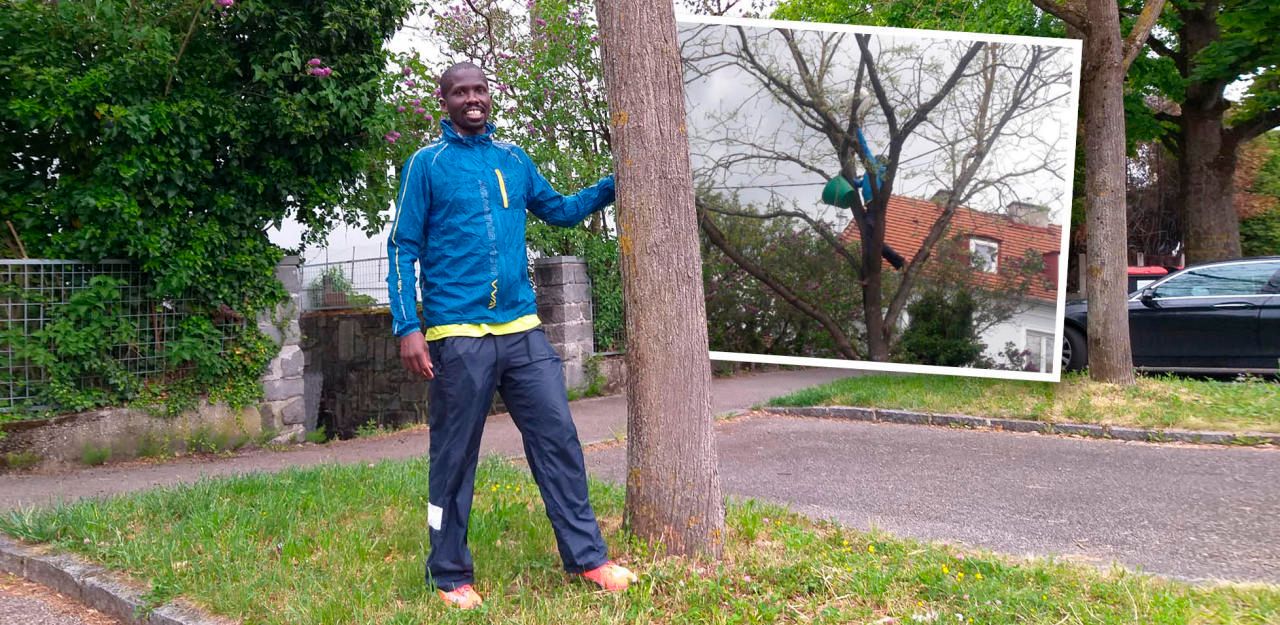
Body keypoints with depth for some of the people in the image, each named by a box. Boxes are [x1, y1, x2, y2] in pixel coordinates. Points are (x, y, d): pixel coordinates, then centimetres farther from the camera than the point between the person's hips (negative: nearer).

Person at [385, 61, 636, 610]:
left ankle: (587, 557, 15)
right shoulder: (426, 164, -1)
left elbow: (559, 210, 24)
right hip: (458, 335, -4)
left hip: (522, 329, 4)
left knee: (558, 439, 4)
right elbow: (403, 249, -3)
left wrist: (614, 185, 12)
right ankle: (451, 576, 18)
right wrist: (408, 328, -12)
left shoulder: (514, 159, 12)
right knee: (455, 458, 4)